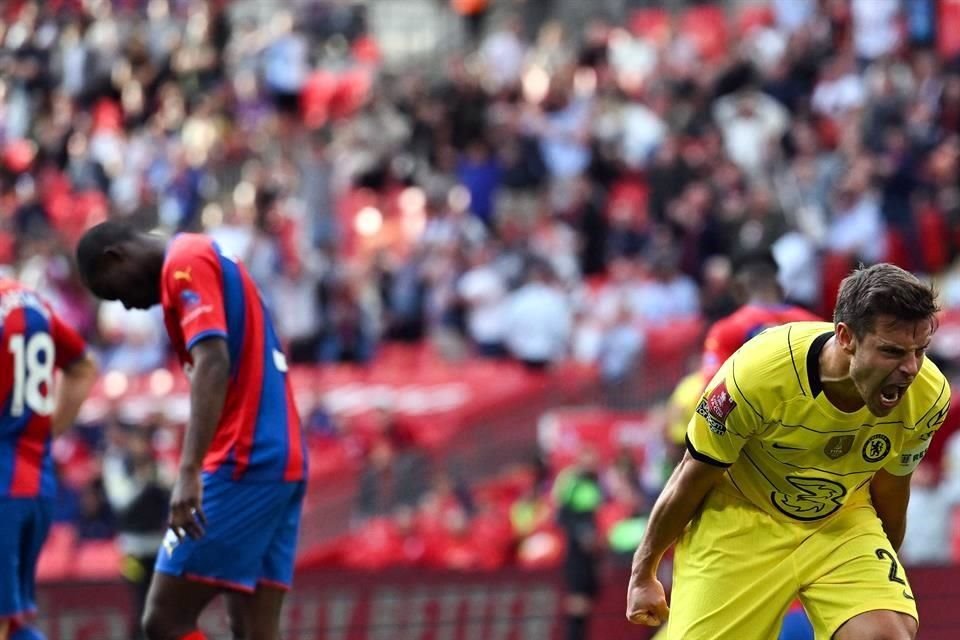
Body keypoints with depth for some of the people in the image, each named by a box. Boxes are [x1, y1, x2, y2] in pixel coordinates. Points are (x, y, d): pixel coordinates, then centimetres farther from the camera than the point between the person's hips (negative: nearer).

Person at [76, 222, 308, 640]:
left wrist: (189, 472, -29)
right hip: (282, 461, 10)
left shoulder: (185, 263, -6)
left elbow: (213, 362, -21)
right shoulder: (210, 258, 23)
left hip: (241, 463, -10)